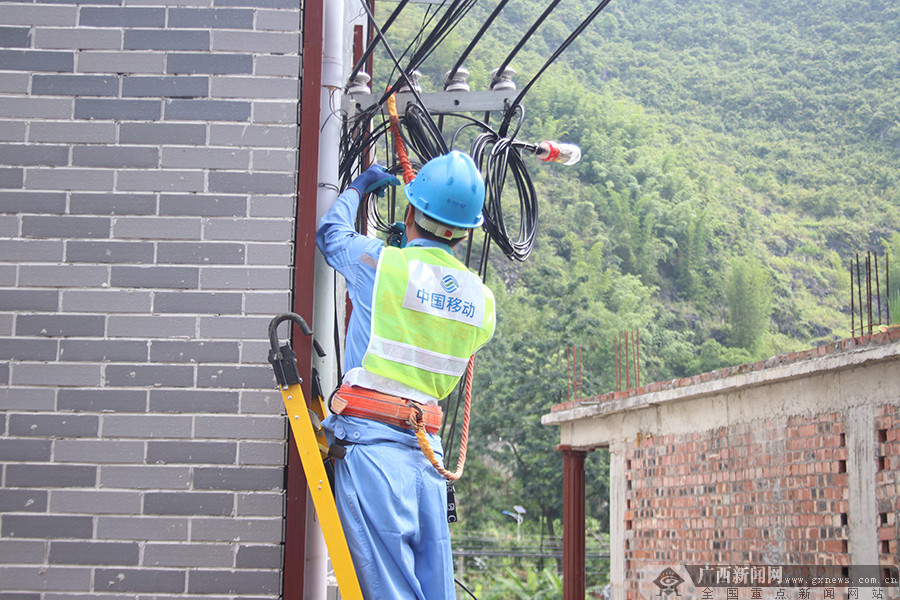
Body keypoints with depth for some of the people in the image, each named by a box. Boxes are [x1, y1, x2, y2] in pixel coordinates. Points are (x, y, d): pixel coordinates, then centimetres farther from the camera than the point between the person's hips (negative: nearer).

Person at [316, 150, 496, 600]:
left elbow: (330, 231, 15)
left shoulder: (382, 262, -4)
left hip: (370, 440, -5)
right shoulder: (482, 299, 9)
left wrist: (360, 187, 36)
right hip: (428, 448, 5)